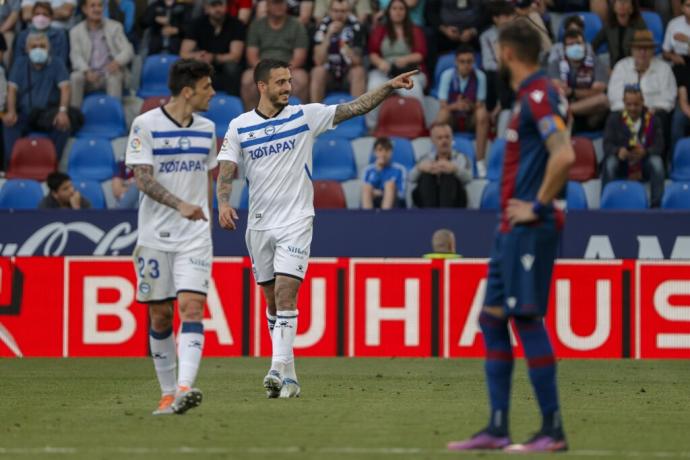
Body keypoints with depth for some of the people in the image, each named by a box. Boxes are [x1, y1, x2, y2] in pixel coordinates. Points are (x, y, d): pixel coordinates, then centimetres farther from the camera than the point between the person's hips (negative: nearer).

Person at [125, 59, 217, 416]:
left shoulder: (206, 128, 9)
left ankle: (185, 388, -27)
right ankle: (168, 393, 16)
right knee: (160, 315, 4)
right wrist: (180, 205, -27)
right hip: (155, 235, -2)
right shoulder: (145, 125, -6)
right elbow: (143, 178, -15)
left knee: (192, 307, -15)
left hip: (195, 237, 2)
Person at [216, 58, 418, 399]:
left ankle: (279, 370, -21)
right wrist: (223, 203, -19)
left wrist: (390, 87, -13)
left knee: (285, 293, -15)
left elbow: (353, 108, -3)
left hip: (296, 220, -3)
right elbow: (226, 171, -1)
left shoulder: (305, 116, 0)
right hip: (259, 224, 3)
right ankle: (288, 374, 19)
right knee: (272, 300, 9)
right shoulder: (239, 126, 3)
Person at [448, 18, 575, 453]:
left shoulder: (538, 96, -15)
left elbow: (564, 157, -27)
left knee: (527, 320, -8)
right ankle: (497, 428, 13)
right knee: (493, 319, 11)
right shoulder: (531, 94, 16)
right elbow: (557, 157, 26)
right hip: (513, 227, 10)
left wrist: (537, 206, -19)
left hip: (530, 229, -10)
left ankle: (553, 429, -3)